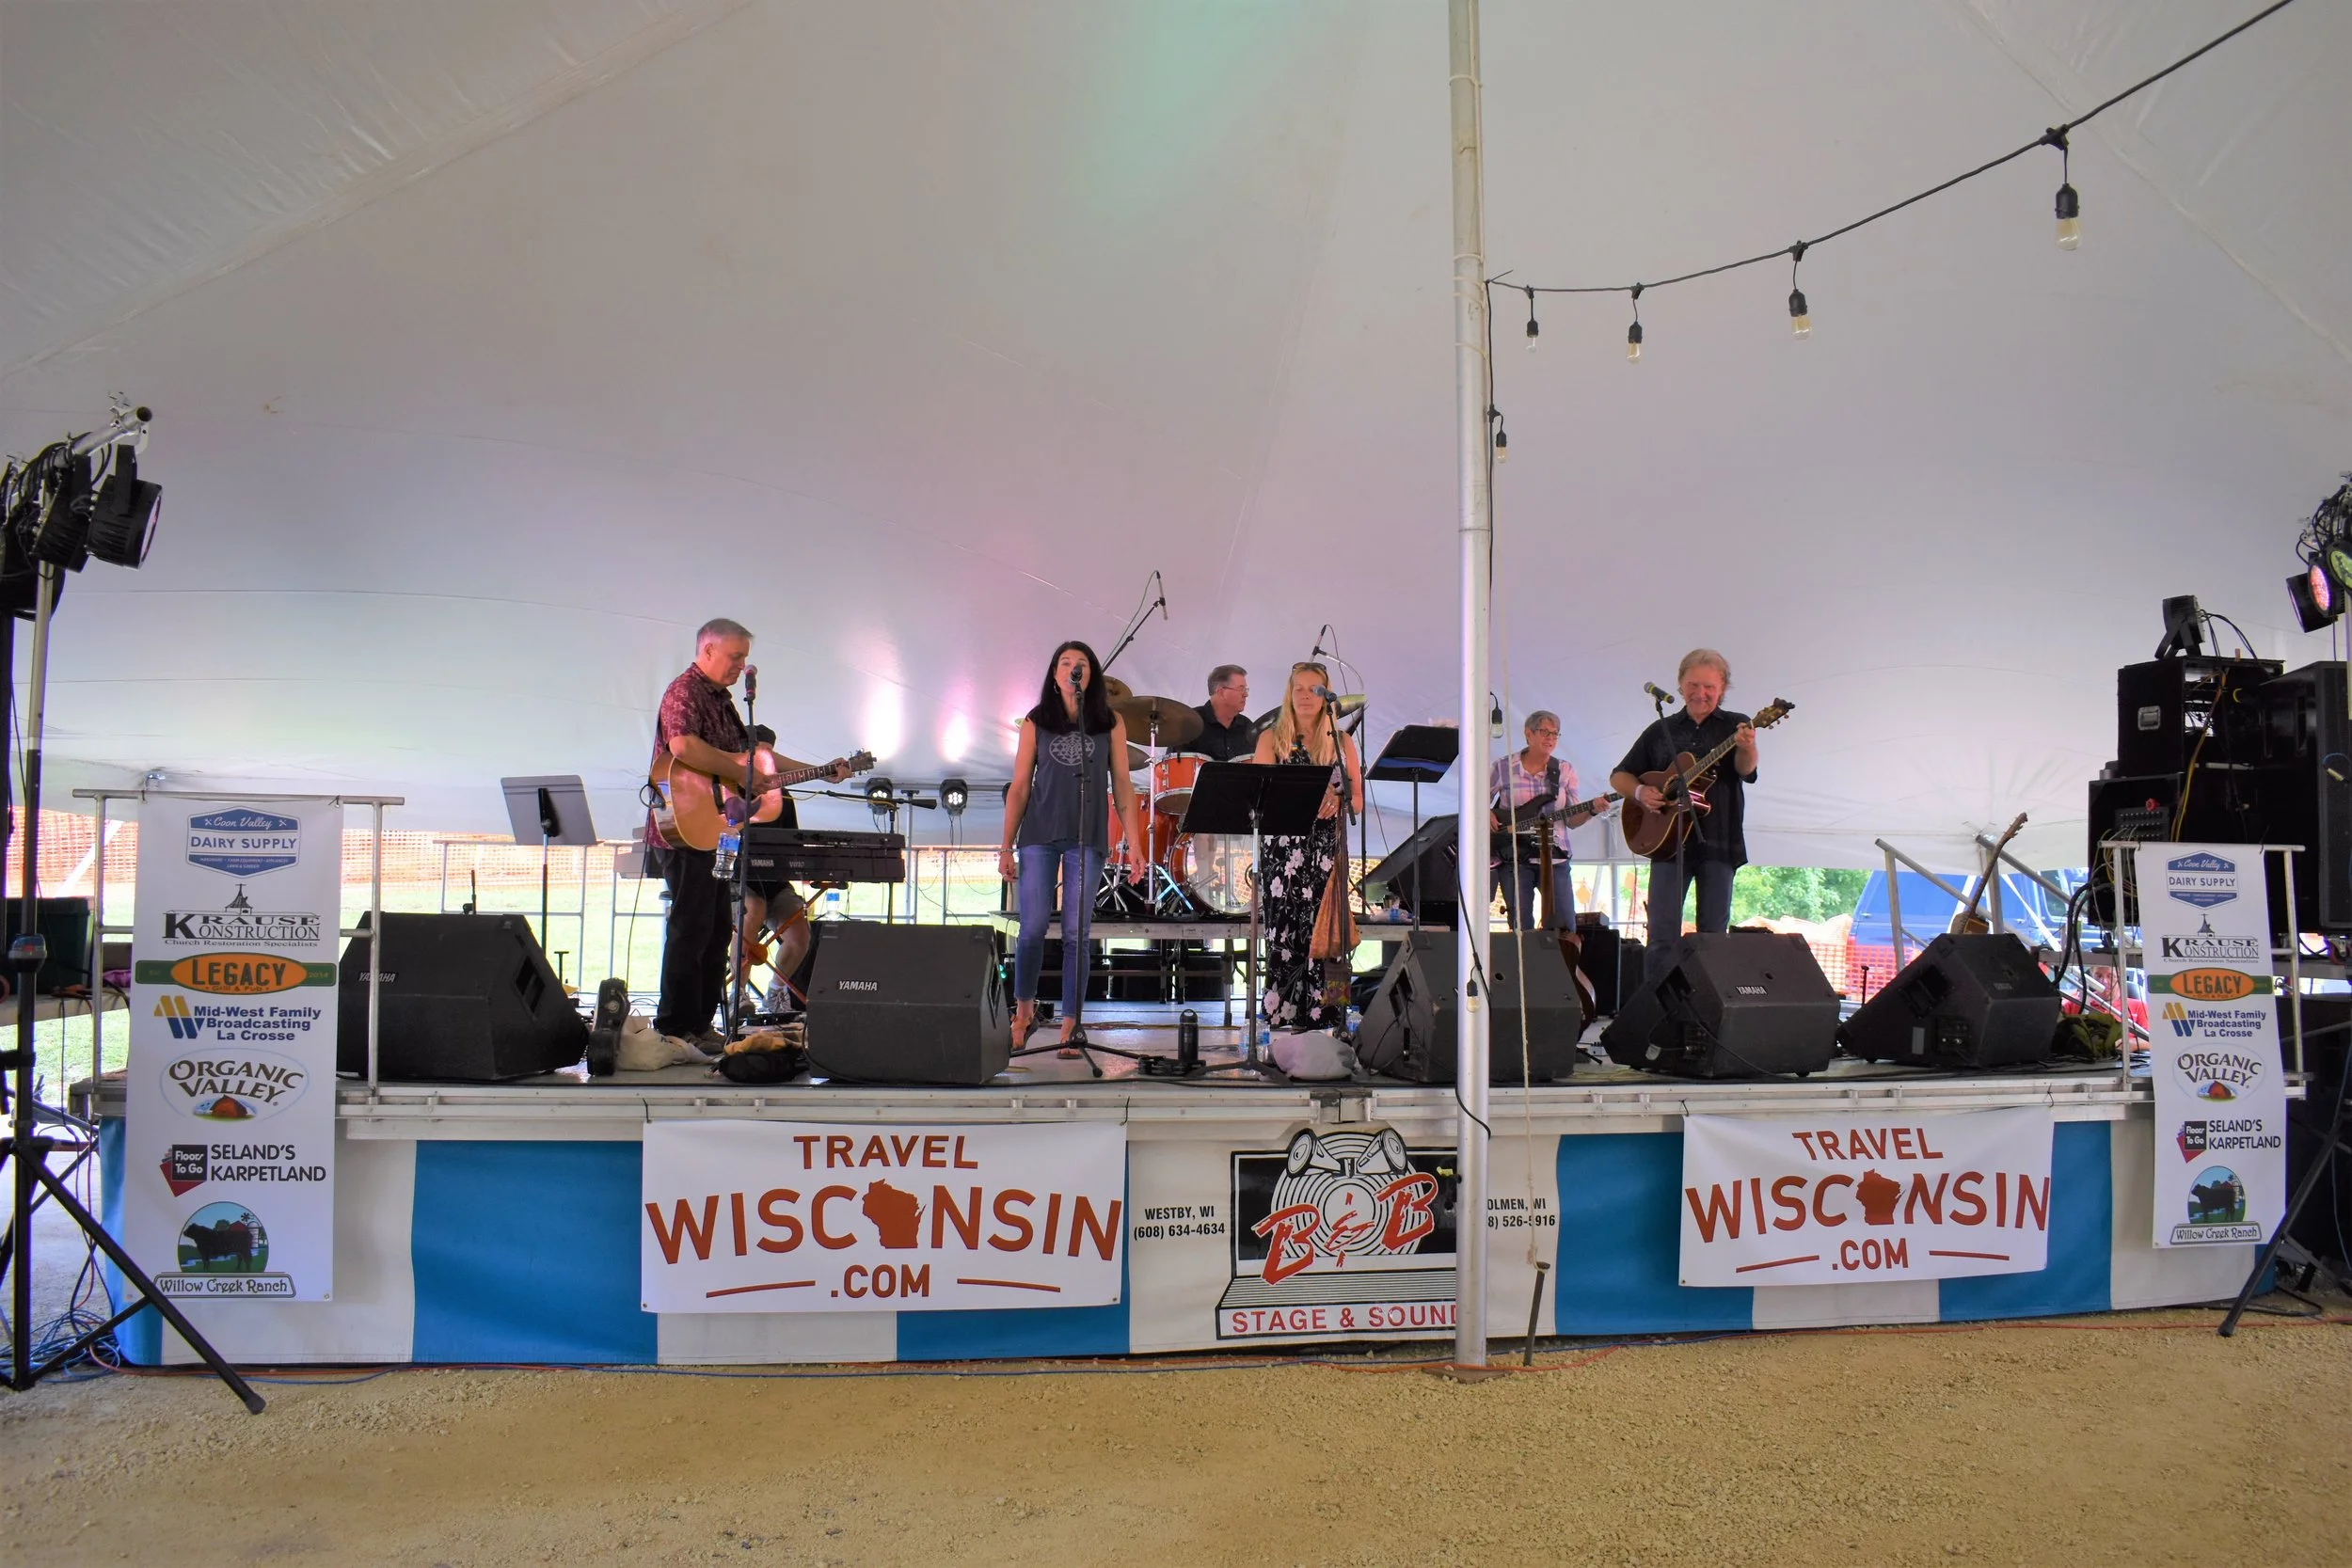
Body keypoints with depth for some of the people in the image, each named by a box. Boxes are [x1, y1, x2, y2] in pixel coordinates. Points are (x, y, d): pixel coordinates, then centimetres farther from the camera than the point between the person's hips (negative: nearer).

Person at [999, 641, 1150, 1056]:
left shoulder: (1111, 723, 7)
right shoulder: (1035, 722, 7)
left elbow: (1122, 785, 6)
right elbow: (1019, 785, 6)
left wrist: (1134, 842, -1)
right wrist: (1006, 845, 2)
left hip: (1087, 839, 0)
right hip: (1039, 835, 0)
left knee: (1076, 933, -1)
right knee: (1033, 928, -1)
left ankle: (1070, 1023, 7)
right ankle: (1023, 1009, 21)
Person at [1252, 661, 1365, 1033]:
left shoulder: (1341, 742, 13)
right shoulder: (1272, 739, 8)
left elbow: (1359, 799, 11)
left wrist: (1336, 801, -11)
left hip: (1329, 850, 2)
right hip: (1284, 847, -1)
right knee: (1284, 935, -7)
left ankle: (1326, 1020, -3)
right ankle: (1283, 1020, -3)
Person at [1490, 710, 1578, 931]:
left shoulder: (1565, 771, 8)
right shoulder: (1502, 768, 2)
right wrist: (1486, 814, -9)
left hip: (1554, 857, 2)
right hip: (1513, 856, -1)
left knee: (1565, 926, -6)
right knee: (1521, 928, -2)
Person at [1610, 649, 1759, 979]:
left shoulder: (1736, 727, 6)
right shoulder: (1661, 731, 12)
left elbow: (1746, 770, -14)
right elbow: (1619, 776, 16)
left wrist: (1746, 748, -37)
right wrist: (1640, 792, -6)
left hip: (1718, 843, -1)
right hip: (1668, 840, 1)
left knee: (1714, 935, 3)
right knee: (1662, 935, -3)